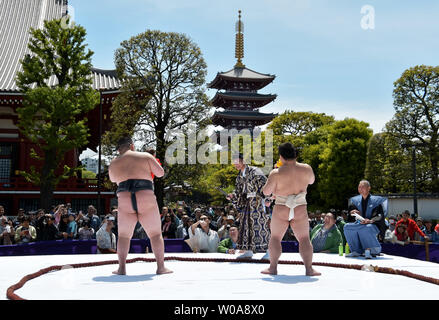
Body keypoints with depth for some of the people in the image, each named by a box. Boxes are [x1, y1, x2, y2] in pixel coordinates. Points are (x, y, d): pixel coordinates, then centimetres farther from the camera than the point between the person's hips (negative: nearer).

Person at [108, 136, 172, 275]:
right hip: (146, 199, -1)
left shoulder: (113, 164, 15)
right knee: (155, 234, 9)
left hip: (124, 200, 2)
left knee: (123, 236, 16)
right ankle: (161, 267, 3)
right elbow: (160, 173, 8)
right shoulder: (145, 156, 8)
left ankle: (122, 268, 6)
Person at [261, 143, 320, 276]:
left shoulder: (277, 173, -13)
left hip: (281, 210, -2)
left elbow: (266, 191, -7)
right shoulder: (306, 169, -4)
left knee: (275, 237, 11)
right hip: (300, 210, 2)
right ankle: (309, 269, -1)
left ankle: (273, 267, 7)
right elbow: (311, 181, 16)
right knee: (304, 239, 8)